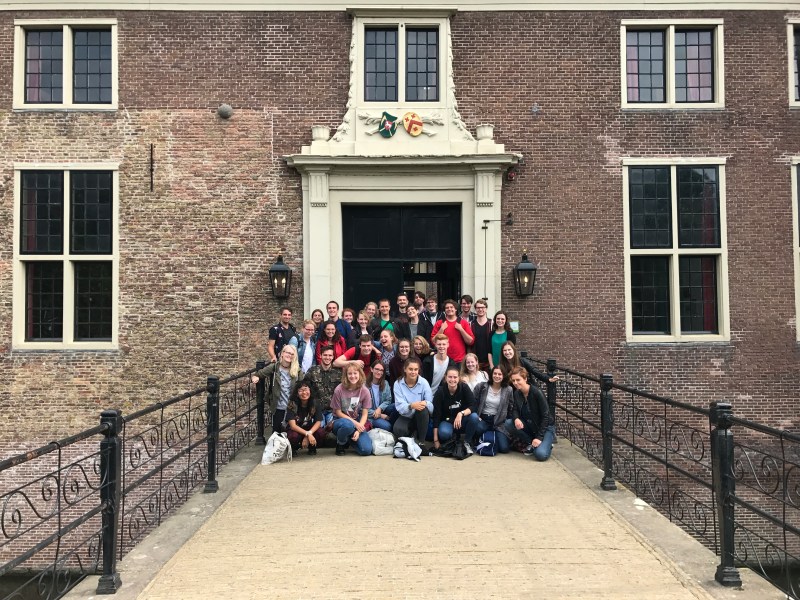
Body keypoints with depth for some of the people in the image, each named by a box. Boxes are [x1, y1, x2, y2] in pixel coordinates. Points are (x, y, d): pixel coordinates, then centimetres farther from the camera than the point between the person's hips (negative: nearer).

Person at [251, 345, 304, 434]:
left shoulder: (297, 370, -3)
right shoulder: (274, 367, -6)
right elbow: (259, 374, -3)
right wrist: (255, 377, -27)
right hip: (278, 407, -1)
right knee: (276, 432, 9)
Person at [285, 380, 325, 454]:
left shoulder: (314, 403, -12)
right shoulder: (292, 405, -19)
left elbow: (318, 422, -16)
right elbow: (293, 426, -26)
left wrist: (308, 435, -31)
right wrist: (307, 434, -39)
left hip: (310, 429, 2)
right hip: (295, 430, -2)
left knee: (321, 432, -29)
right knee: (294, 436, -37)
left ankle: (312, 447, 2)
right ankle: (293, 449, -1)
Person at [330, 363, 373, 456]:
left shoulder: (364, 391, -8)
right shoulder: (339, 390, -15)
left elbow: (364, 414, -5)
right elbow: (338, 412, -8)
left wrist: (358, 431, -19)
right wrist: (354, 422, -19)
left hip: (357, 422, 2)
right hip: (341, 420, -2)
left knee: (366, 450, -20)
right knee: (348, 425, -41)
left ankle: (352, 439, 14)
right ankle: (340, 444, -7)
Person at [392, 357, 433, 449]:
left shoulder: (424, 382, -10)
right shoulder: (398, 383, -9)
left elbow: (431, 405, -15)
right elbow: (399, 406, -19)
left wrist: (425, 403, -40)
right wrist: (411, 406, -41)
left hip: (421, 417, 0)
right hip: (406, 417, 0)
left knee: (423, 409, -34)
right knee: (397, 429, -31)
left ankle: (421, 441, -15)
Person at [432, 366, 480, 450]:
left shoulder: (464, 388, -13)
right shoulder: (440, 392, -15)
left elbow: (473, 406, -19)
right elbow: (436, 415, -16)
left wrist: (461, 413, -40)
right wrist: (436, 440, -19)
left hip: (462, 420, 2)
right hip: (447, 421, -2)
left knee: (474, 417, -29)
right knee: (444, 433, -35)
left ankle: (467, 442, -6)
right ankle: (453, 437, 3)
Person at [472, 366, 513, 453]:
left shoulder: (508, 390, -2)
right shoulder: (481, 387, -1)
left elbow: (510, 409, 5)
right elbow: (474, 404, 5)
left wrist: (507, 422, -2)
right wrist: (476, 417, -7)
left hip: (499, 421, 0)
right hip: (483, 419, 0)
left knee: (504, 448, -16)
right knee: (478, 428, -36)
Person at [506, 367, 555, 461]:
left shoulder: (536, 393, -22)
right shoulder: (517, 393, -3)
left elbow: (546, 416, -20)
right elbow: (514, 410, -1)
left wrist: (539, 437, -24)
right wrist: (516, 419, -27)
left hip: (545, 427, -6)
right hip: (529, 426, 6)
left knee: (540, 455, -30)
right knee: (508, 424, -19)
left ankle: (546, 444, 6)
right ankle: (530, 444, 0)